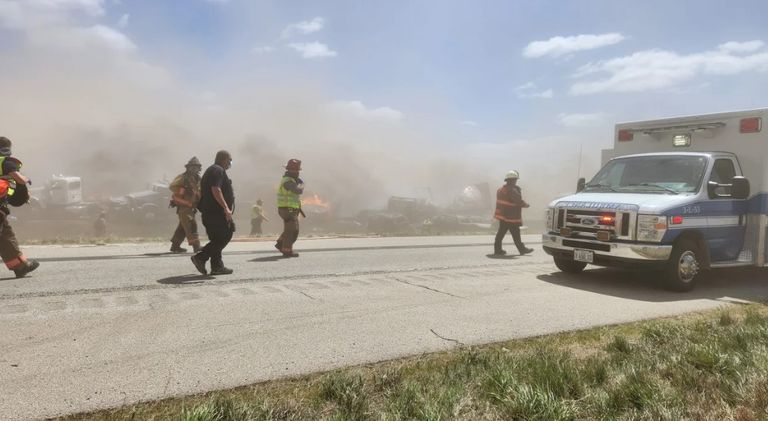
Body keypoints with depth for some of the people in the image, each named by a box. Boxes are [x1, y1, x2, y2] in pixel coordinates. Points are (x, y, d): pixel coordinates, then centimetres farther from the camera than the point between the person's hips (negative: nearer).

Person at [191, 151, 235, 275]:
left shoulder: (211, 170, 24)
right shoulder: (218, 170, -10)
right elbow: (215, 190, -23)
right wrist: (226, 208, -27)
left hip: (210, 212, 11)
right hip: (216, 212, -11)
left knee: (217, 239, 10)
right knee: (224, 237, -9)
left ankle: (217, 266, 10)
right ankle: (200, 257, -10)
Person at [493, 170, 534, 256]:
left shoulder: (501, 189, 13)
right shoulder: (512, 190, -17)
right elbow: (519, 201, -19)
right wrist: (526, 205, 0)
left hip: (502, 215, 9)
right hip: (511, 217, -9)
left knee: (501, 233, 10)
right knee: (516, 234, 0)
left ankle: (497, 249, 11)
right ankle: (522, 249, 9)